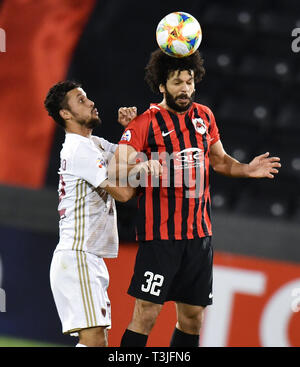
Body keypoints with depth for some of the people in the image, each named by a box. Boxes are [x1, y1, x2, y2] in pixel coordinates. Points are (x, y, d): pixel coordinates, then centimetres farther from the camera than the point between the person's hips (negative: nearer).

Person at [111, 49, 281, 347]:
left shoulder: (204, 116, 11)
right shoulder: (145, 123, -8)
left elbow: (219, 160, 24)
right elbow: (118, 174, -14)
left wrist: (246, 170, 5)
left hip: (199, 233, 6)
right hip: (159, 233, -6)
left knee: (193, 315, 9)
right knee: (147, 312, -12)